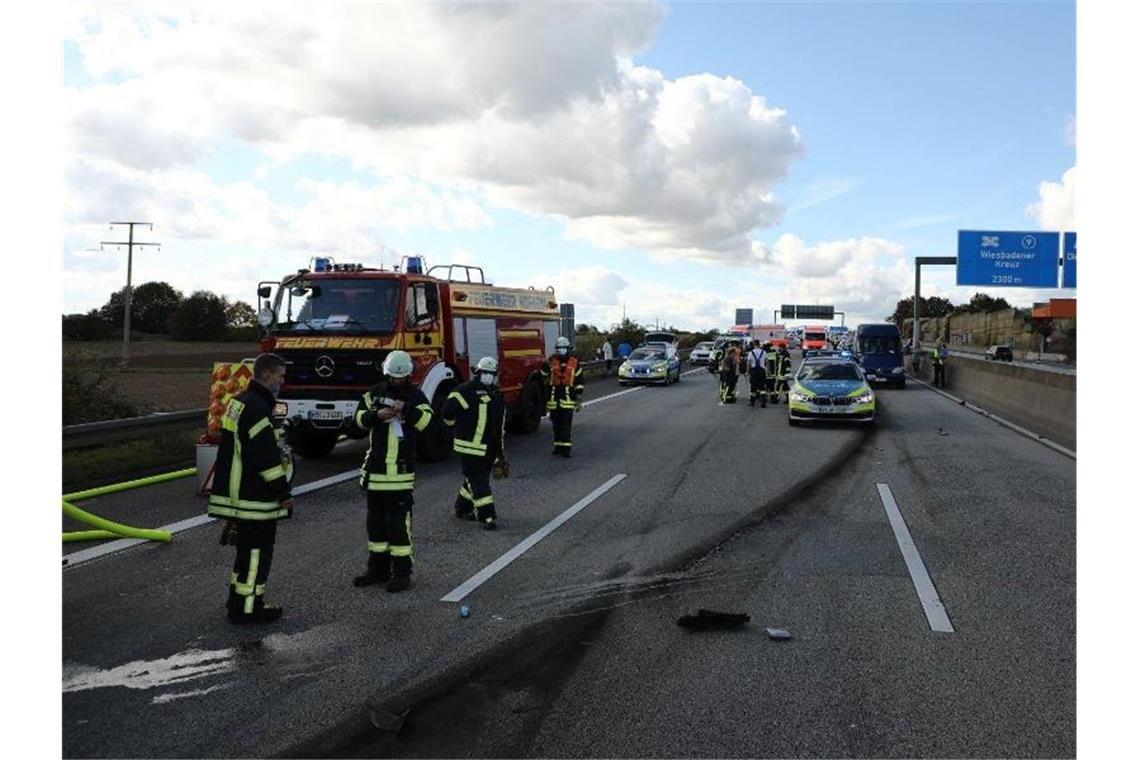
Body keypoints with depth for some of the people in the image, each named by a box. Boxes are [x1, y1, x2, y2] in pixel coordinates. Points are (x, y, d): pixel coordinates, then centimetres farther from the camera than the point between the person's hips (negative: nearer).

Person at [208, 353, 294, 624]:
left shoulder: (240, 401, 15)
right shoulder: (257, 407, -20)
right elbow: (266, 456, -23)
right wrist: (283, 492, -17)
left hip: (237, 491, 11)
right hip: (254, 498, -11)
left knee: (247, 548, 21)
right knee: (256, 550, -2)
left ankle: (237, 599, 32)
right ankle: (247, 608, 5)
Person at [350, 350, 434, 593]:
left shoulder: (415, 395, -1)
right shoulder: (375, 392, 8)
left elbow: (427, 421, -14)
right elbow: (359, 417, 2)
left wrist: (407, 410, -28)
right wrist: (377, 415, -16)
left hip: (401, 471, -5)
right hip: (375, 468, 5)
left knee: (399, 521, -5)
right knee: (375, 520, 13)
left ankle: (402, 571, 2)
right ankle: (378, 568, 25)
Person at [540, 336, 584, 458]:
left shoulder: (574, 362, 5)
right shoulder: (551, 361, 6)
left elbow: (579, 381, 7)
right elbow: (543, 376, 20)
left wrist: (579, 398, 4)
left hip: (568, 397, -2)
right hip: (553, 396, 2)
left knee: (566, 423, -8)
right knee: (556, 423, 8)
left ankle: (566, 447, -8)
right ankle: (558, 445, 19)